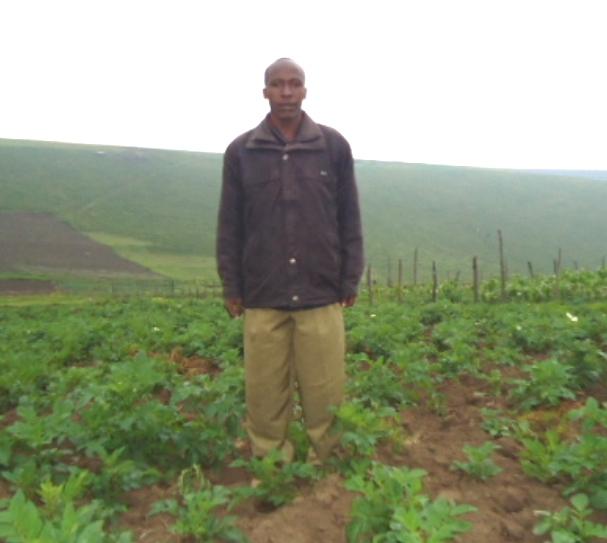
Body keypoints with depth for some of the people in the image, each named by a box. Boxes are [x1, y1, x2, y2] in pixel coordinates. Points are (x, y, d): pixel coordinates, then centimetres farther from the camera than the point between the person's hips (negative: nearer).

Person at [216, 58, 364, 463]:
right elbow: (230, 225, 7)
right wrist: (231, 288, 4)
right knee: (264, 392, 7)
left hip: (321, 293, 0)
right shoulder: (241, 151, 4)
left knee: (325, 392, 5)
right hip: (263, 295, 1)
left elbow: (350, 219, 6)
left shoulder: (334, 146, 3)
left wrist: (351, 281, 3)